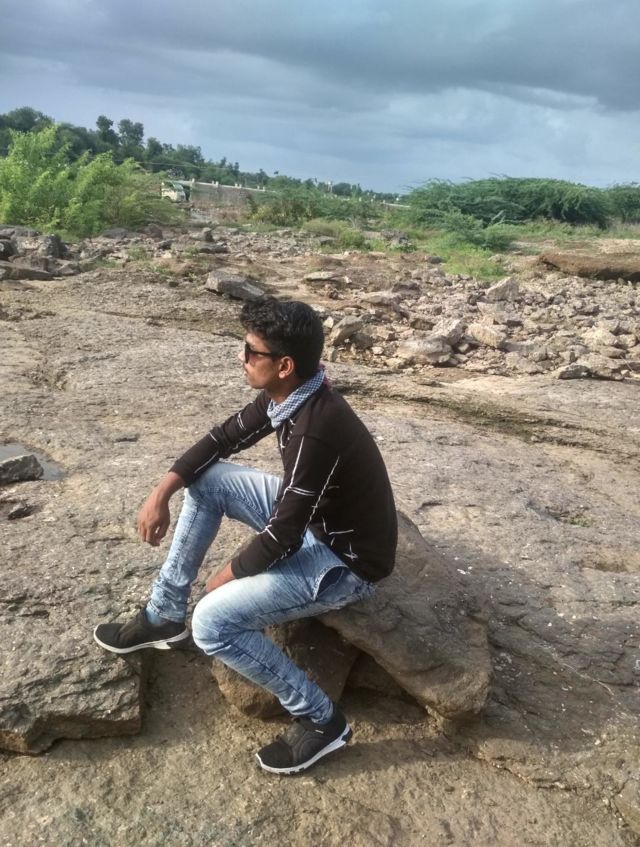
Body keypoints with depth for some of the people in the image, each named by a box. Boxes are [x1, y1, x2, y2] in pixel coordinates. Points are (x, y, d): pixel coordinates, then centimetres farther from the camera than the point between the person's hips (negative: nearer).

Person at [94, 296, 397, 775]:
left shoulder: (316, 430, -34)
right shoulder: (288, 394, -6)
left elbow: (281, 537, -27)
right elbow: (225, 438, 8)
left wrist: (228, 575, -9)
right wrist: (164, 489, -1)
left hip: (346, 561, -9)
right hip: (310, 518, 9)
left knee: (213, 623, -19)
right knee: (206, 479, 5)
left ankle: (320, 720, 1)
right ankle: (165, 617, 17)